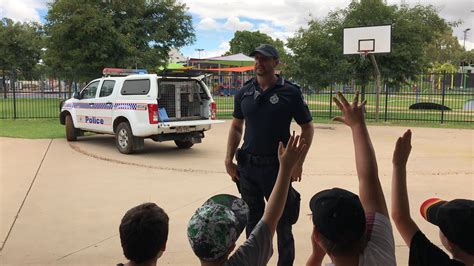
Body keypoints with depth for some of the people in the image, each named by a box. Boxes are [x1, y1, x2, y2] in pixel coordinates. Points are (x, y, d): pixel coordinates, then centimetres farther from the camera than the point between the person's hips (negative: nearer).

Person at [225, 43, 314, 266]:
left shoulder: (290, 92, -6)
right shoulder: (244, 93, 4)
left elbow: (307, 127, -1)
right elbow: (236, 127, 12)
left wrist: (299, 162, -9)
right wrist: (229, 159, 4)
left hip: (277, 166, -3)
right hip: (247, 166, 4)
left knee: (282, 221, 5)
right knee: (252, 220, 16)